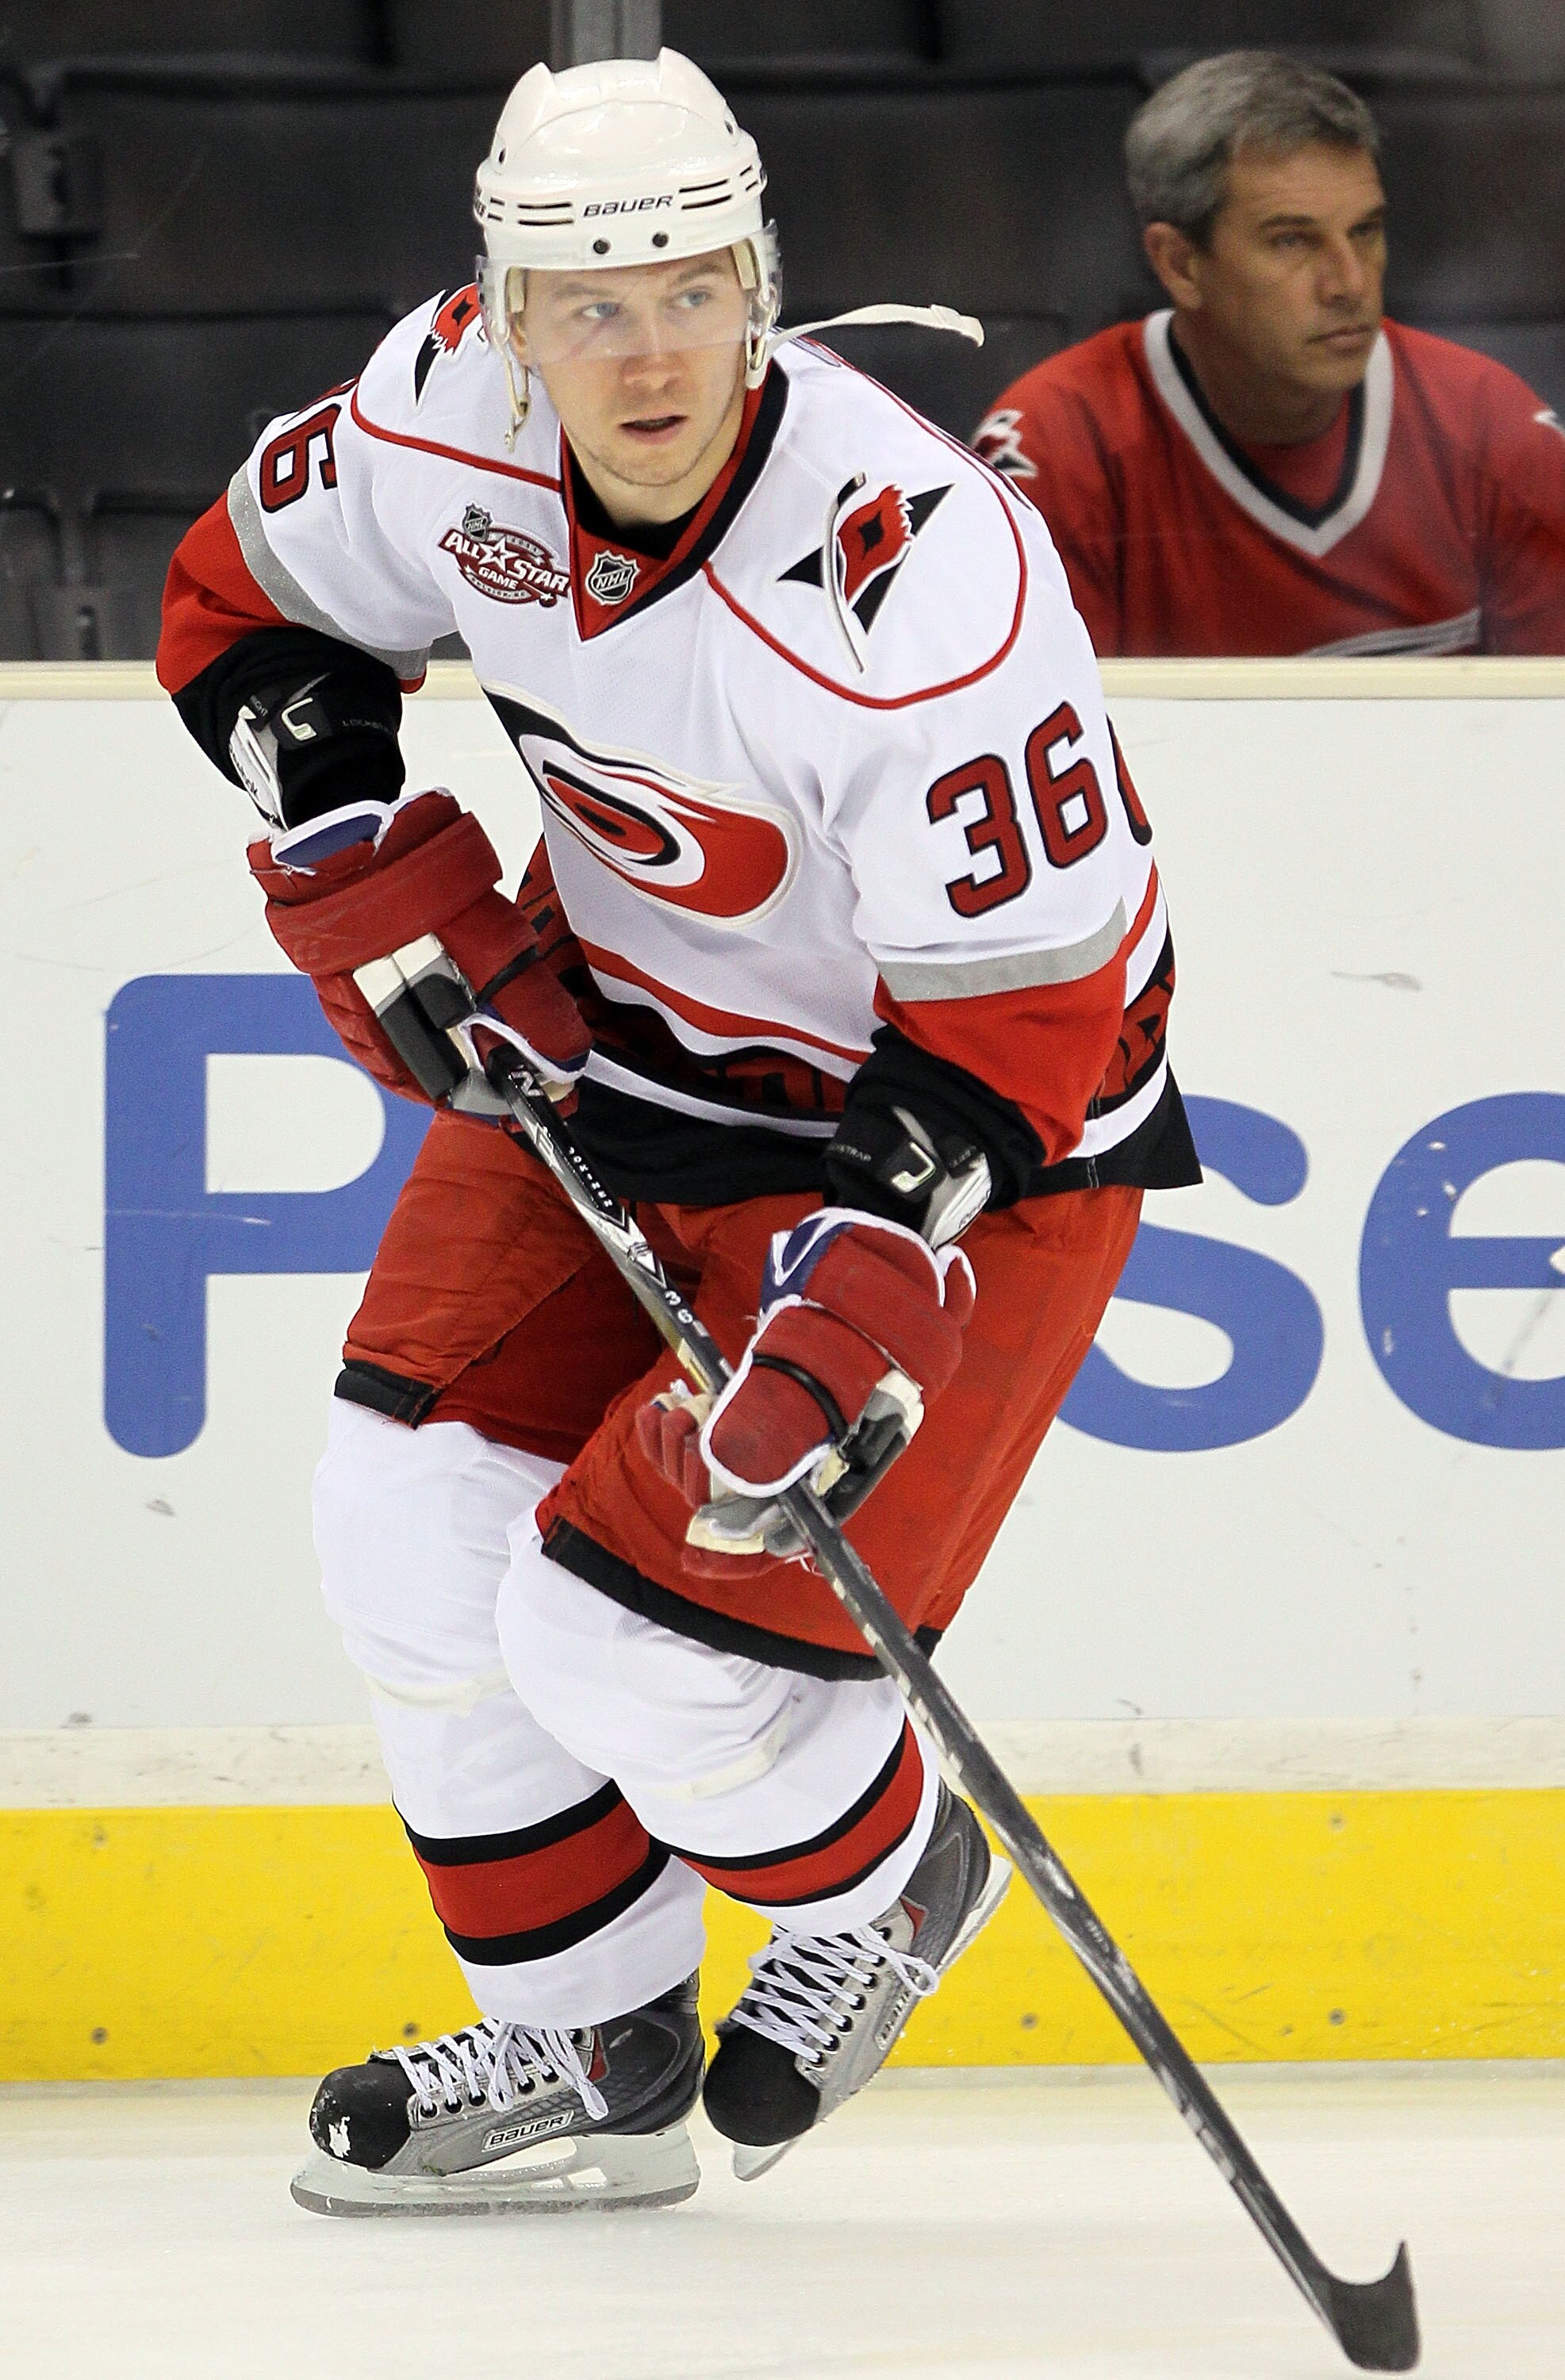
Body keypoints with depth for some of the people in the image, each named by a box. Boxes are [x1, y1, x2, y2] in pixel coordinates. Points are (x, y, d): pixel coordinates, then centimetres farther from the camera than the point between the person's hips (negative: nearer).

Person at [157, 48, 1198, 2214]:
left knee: (629, 1630, -12)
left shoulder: (925, 582, -34)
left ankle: (888, 1883, 20)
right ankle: (589, 2056, 19)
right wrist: (360, 864, -7)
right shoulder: (450, 415, -16)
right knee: (422, 1519, 0)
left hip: (959, 1104, -7)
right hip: (612, 1037, 7)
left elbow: (1018, 1018, -28)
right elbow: (252, 597, 6)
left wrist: (856, 1298, -37)